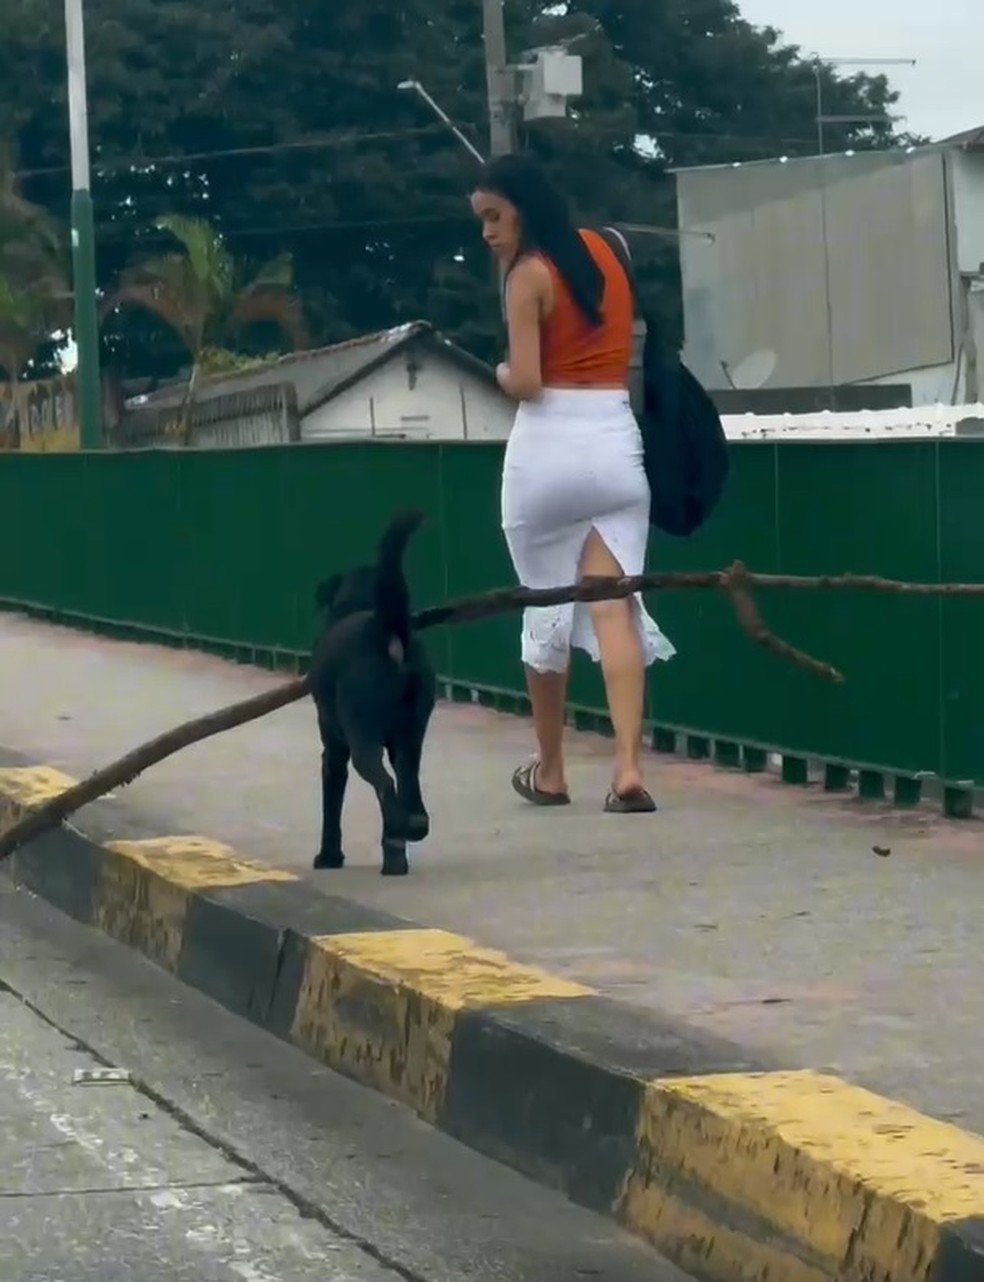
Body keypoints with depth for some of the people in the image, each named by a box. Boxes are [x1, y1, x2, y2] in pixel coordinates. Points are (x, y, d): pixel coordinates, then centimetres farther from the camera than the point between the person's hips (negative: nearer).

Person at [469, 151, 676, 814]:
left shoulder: (529, 274, -8)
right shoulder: (605, 251, 12)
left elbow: (525, 382, -13)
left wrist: (500, 372, 6)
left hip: (549, 448, -5)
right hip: (616, 443, 5)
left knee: (546, 608, 9)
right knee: (615, 608, -4)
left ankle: (550, 772, 19)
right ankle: (629, 769, -19)